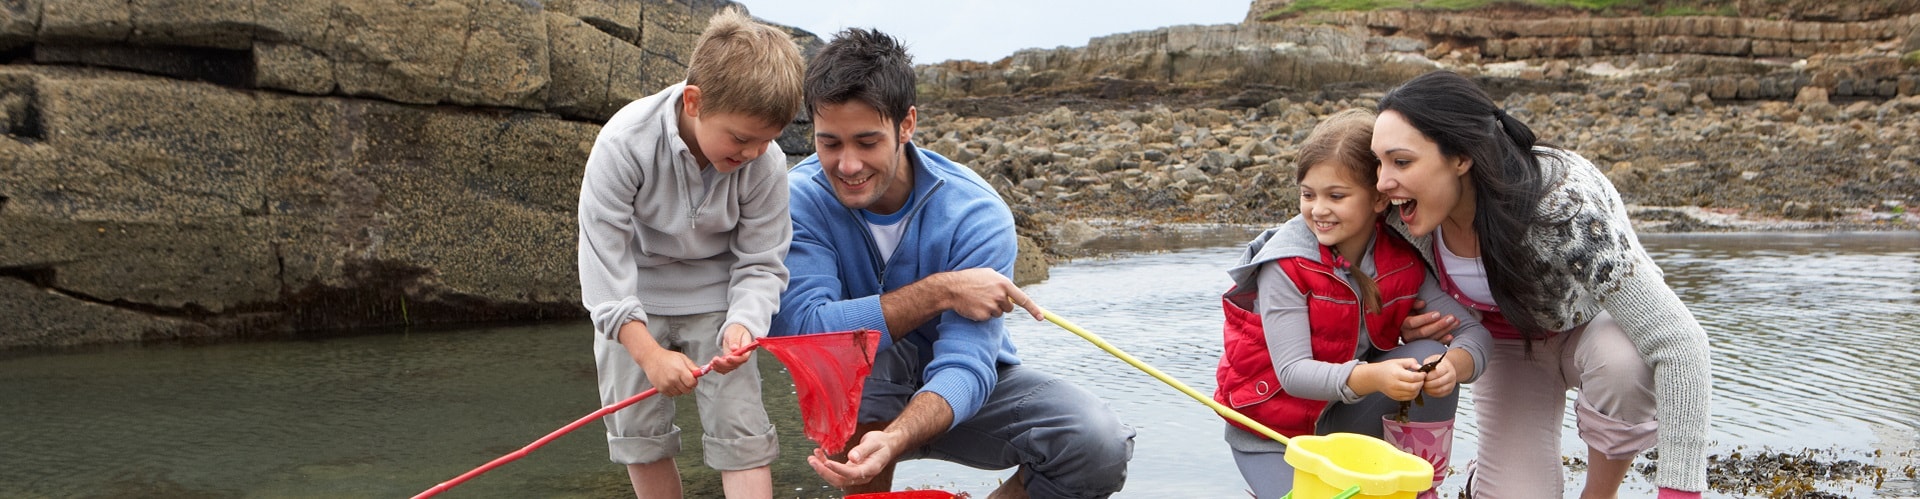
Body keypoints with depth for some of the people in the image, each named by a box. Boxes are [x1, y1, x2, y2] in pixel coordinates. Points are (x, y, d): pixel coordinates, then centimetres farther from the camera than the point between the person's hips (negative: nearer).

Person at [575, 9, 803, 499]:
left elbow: (761, 264, -12)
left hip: (715, 299, 0)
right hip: (632, 300, 0)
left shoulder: (766, 164, -22)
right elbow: (604, 255, -24)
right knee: (637, 431, 5)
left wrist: (742, 324, -33)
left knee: (740, 428, -8)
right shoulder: (625, 142, -27)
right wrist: (649, 353, -31)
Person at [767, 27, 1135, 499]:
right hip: (857, 403, -1)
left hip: (964, 392, 1)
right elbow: (798, 327, -33)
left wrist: (894, 441, -53)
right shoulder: (800, 200, -20)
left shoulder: (975, 213, -23)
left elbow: (964, 365, -33)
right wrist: (939, 292, -35)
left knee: (1100, 445, -25)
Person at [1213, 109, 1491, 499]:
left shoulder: (1404, 258, -12)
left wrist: (1454, 365, -40)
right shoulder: (1287, 263, -23)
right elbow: (1292, 371, -28)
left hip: (1347, 415, 4)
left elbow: (1473, 329, -16)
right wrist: (1373, 377, -46)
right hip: (1272, 429, -4)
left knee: (1430, 358, -19)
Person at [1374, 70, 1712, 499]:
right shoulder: (1403, 217, -24)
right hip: (1508, 346, 3)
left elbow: (1679, 344, -40)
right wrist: (1410, 330, -24)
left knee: (1625, 362, -38)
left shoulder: (1563, 208, -40)